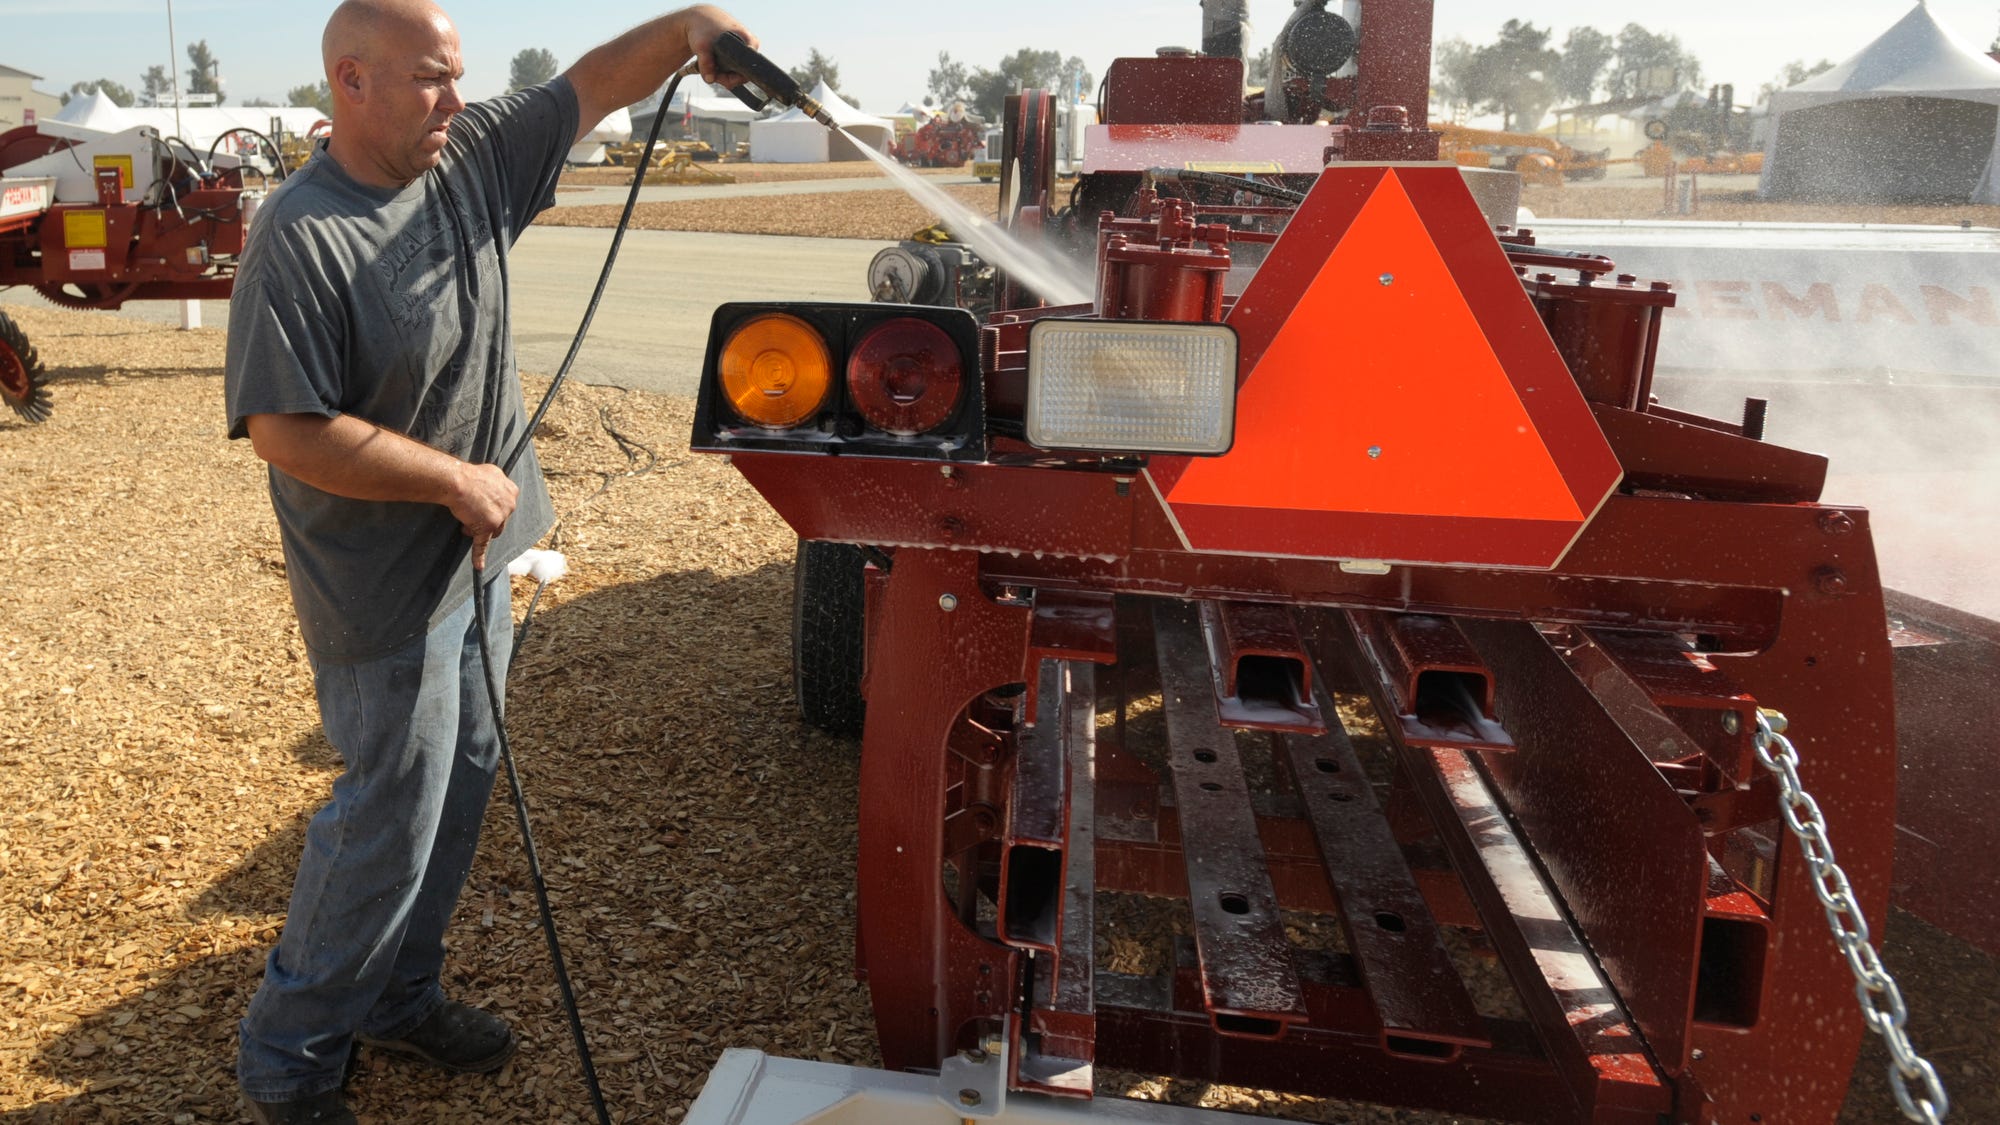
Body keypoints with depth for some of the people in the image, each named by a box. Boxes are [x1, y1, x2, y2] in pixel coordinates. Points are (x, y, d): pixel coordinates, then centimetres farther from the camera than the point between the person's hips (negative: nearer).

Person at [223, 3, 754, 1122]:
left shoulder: (472, 158, 0)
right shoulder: (302, 234, -22)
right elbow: (283, 429, -25)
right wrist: (454, 480, -20)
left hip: (479, 555, 8)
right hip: (385, 588, -8)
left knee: (462, 782, 18)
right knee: (390, 819, 2)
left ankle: (399, 995, 38)